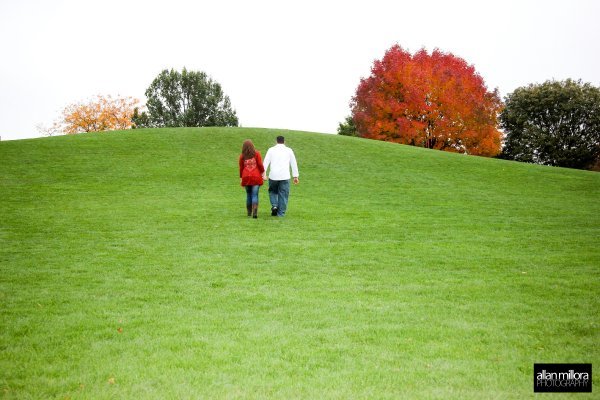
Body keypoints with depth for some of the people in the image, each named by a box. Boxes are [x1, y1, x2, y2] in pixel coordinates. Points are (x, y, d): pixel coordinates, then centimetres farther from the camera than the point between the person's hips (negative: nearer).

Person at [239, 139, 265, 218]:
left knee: (248, 195, 13)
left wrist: (241, 177, 16)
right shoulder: (256, 153, 0)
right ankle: (255, 212, -16)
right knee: (255, 195, -3)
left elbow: (241, 167, 7)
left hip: (246, 177, 2)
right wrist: (262, 172, 12)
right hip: (256, 177, -2)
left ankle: (249, 213, 17)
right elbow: (260, 164, -3)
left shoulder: (242, 156, 4)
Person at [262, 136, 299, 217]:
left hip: (273, 176, 0)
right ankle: (281, 213, 5)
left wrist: (264, 174, -3)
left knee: (273, 192, 21)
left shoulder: (271, 150, 8)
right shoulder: (289, 150, 10)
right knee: (283, 195, 6)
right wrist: (295, 176, 12)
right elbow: (294, 164, 10)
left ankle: (274, 206, 0)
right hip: (285, 177, 0)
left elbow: (266, 162, -1)